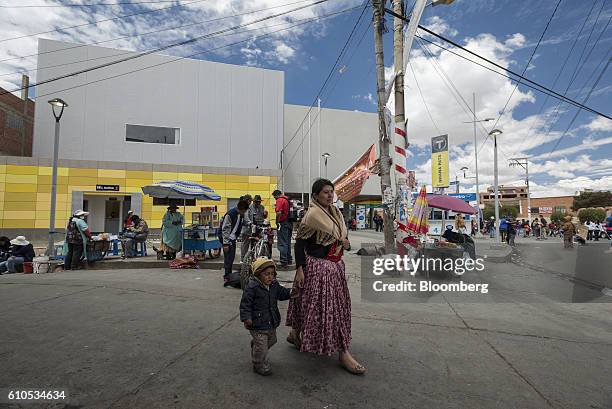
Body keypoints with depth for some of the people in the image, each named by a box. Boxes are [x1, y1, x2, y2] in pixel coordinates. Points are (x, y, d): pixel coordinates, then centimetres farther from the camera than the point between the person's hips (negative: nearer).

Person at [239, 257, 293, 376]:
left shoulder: (274, 285, -1)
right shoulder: (252, 288, -22)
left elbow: (281, 293, 14)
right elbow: (245, 304, -18)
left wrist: (290, 292, -4)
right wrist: (246, 318, -25)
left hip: (272, 322, 8)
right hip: (257, 324, -8)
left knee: (271, 340, 25)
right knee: (261, 345, -1)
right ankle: (259, 365, 25)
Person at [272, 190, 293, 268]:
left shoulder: (280, 200, -10)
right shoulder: (287, 199, 16)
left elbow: (279, 212, -21)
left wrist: (277, 222, -10)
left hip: (283, 223, -9)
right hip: (290, 223, 9)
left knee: (282, 244, -5)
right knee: (288, 243, 16)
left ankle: (284, 262, -5)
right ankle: (289, 260, 24)